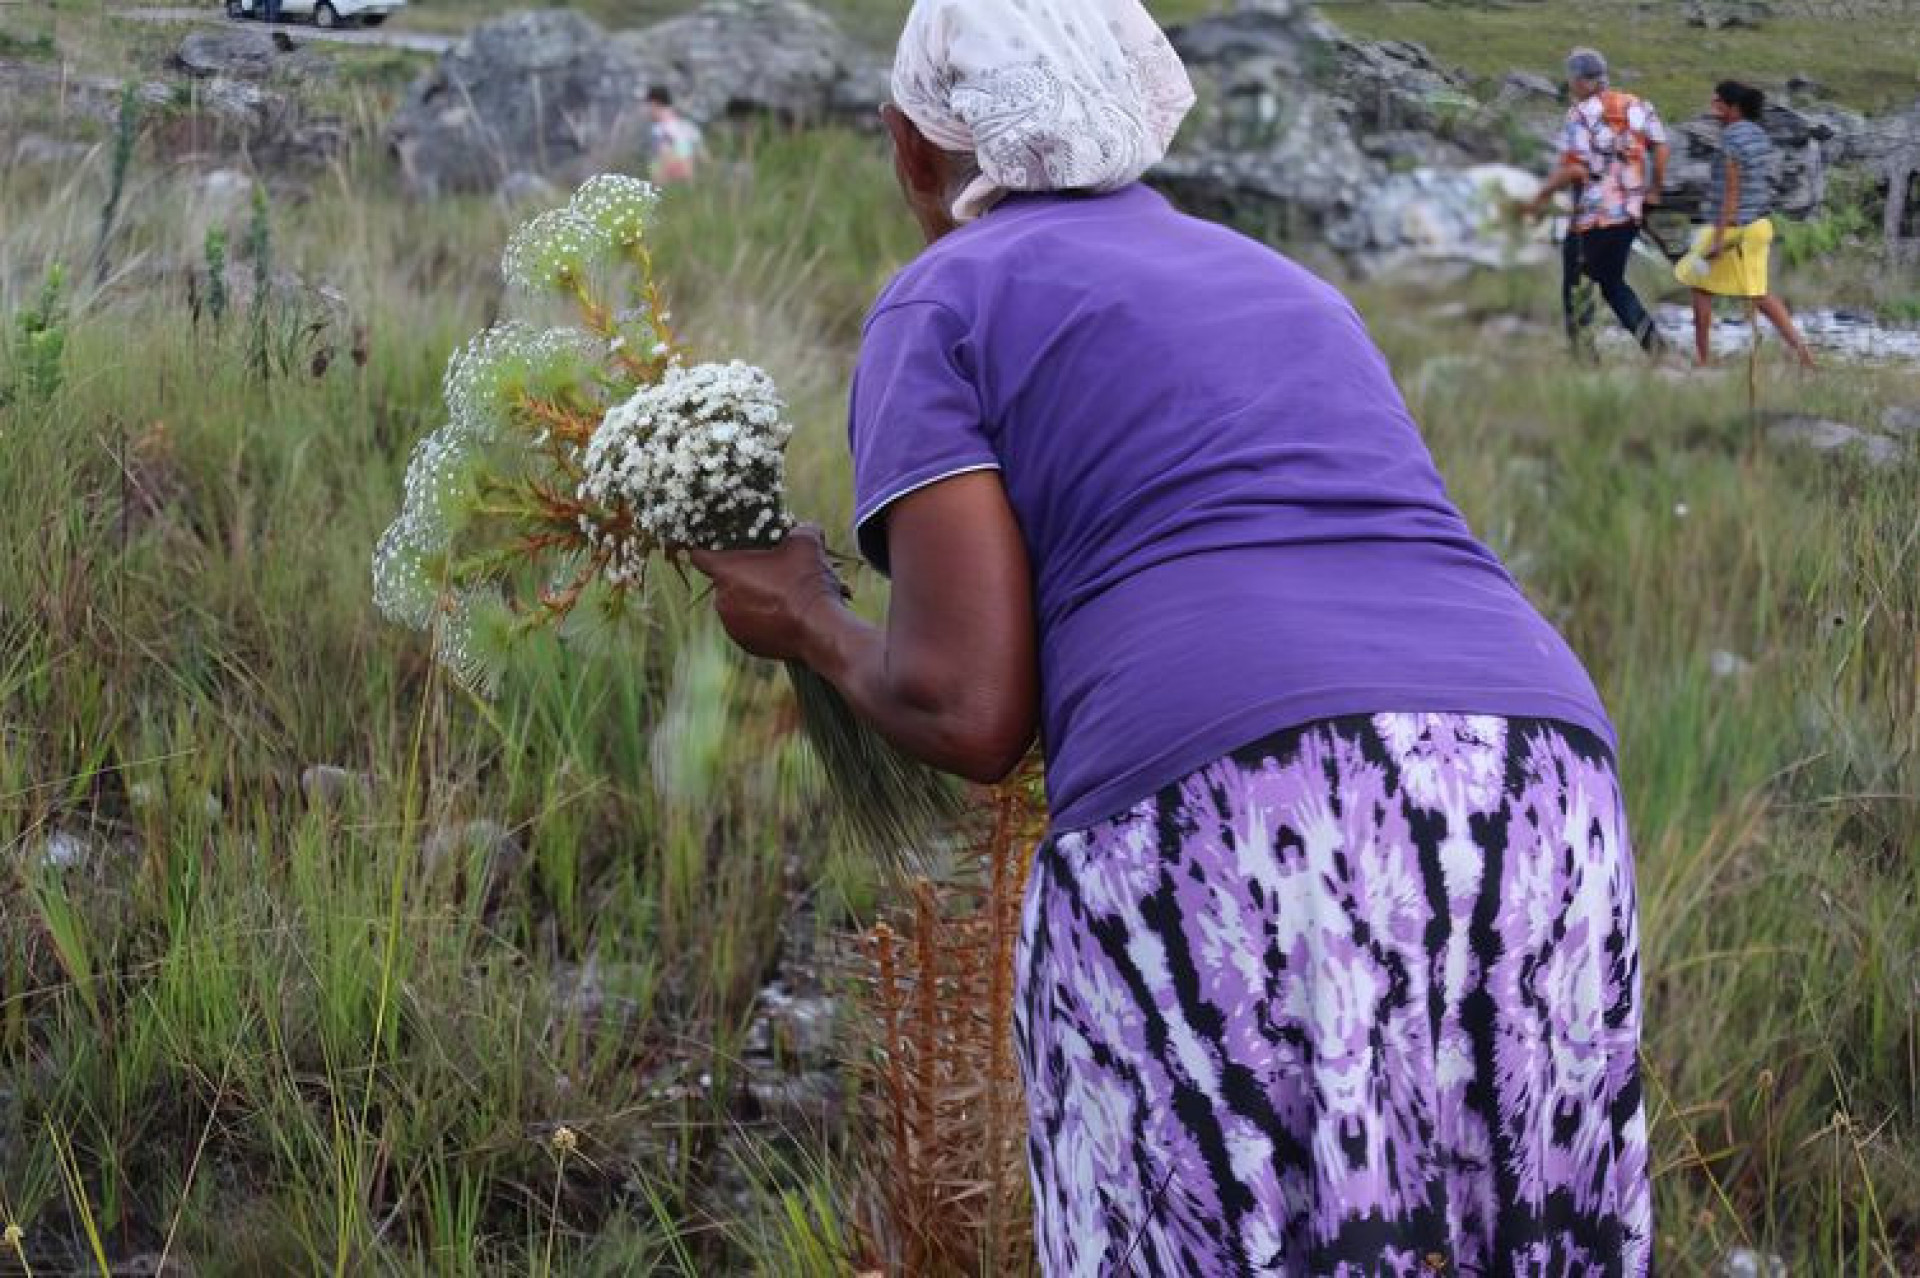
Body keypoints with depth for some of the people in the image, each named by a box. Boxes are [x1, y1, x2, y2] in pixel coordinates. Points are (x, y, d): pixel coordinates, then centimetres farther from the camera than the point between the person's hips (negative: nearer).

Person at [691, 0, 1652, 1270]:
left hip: (1236, 844, -6)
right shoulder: (1284, 296, 32)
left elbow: (969, 712, 1)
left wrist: (807, 624, 22)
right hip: (1529, 819, 6)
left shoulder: (940, 308, 12)